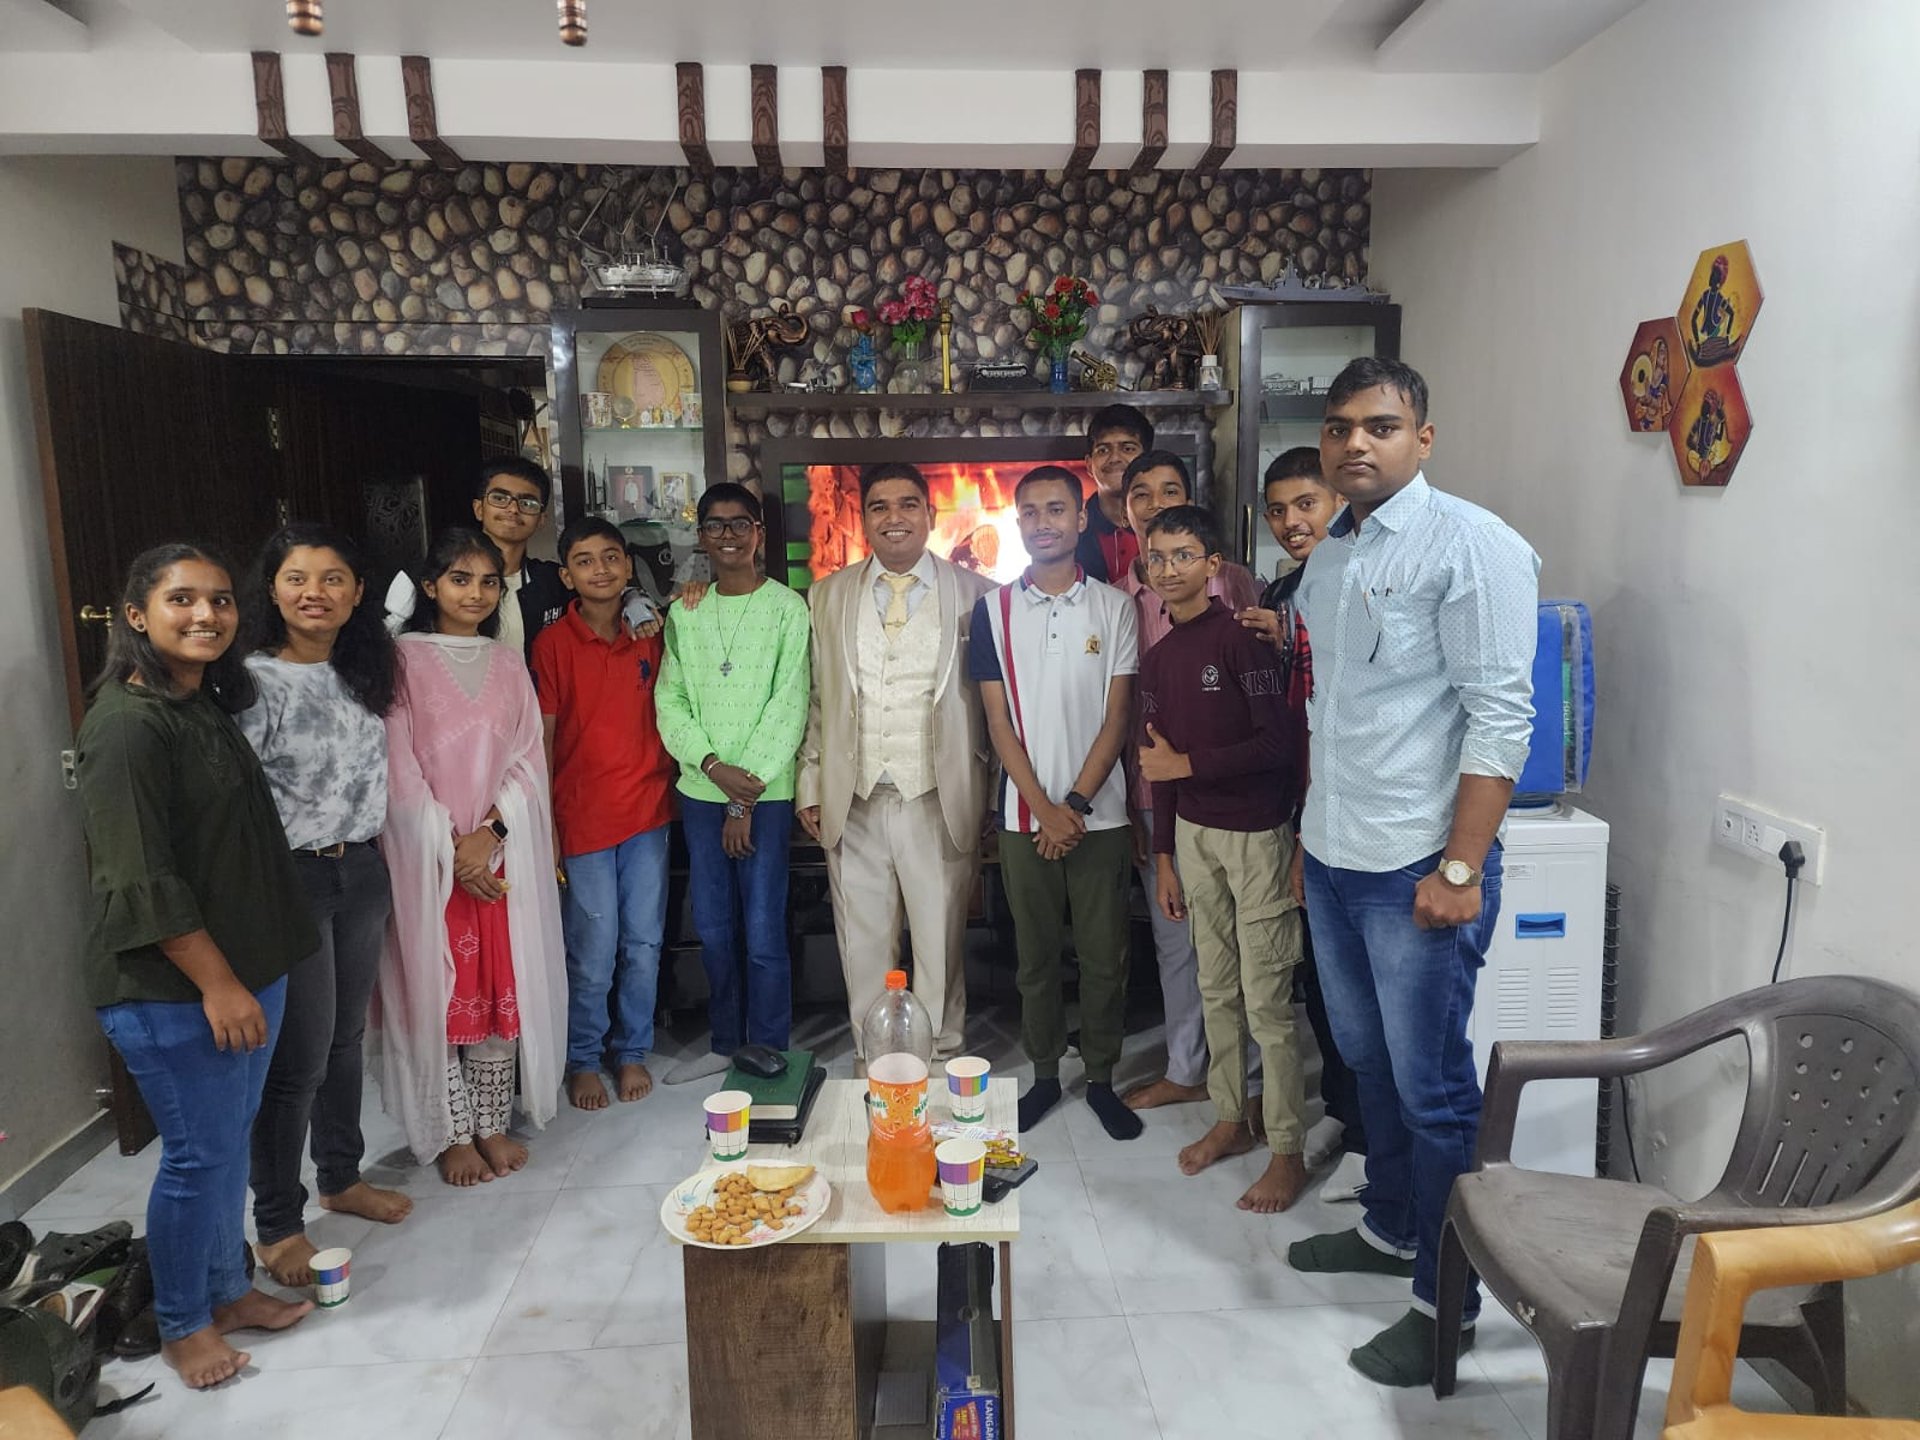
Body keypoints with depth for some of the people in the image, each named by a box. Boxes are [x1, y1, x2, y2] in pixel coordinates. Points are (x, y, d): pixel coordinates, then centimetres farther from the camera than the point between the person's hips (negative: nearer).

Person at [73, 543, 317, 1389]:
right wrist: (217, 984, -18)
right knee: (199, 1154, 5)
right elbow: (141, 881, -21)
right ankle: (182, 1324, 26)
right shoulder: (127, 725, -19)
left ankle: (228, 1289, 36)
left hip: (247, 967, 8)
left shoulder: (208, 706, 9)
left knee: (231, 1140, 19)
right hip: (171, 989, -8)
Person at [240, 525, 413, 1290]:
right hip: (291, 878, -6)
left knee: (347, 1035, 18)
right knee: (298, 1056, 1)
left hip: (362, 871, 6)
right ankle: (277, 1223, 18)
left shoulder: (363, 671, 6)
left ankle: (341, 1177, 37)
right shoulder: (254, 681, -15)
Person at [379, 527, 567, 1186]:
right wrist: (451, 848, -13)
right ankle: (453, 1134, 18)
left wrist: (490, 833, -10)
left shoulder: (509, 665, 9)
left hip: (504, 854, 4)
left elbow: (530, 760, 4)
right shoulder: (404, 659, -2)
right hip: (429, 858, -3)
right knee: (439, 993, 4)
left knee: (503, 989, 8)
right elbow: (399, 767, -8)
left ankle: (493, 1123, 23)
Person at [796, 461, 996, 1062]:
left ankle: (941, 1062, 25)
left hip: (939, 802, -2)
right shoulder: (828, 596, 9)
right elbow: (815, 701, 11)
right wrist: (809, 786, 8)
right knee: (863, 945, 11)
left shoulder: (975, 594, 1)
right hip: (853, 802, 2)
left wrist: (988, 792, 0)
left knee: (940, 944, 7)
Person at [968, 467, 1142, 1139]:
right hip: (1026, 816, 1)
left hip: (1100, 813, 0)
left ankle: (1101, 1078, 23)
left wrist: (1076, 803, -11)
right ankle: (1044, 1075, 26)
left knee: (1104, 956, 7)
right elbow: (999, 722, -2)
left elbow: (1117, 717, -2)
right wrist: (1046, 810, -10)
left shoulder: (1114, 607, 1)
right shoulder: (994, 609, 2)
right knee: (1035, 955, 11)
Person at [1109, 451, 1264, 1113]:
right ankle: (1184, 1071, 29)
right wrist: (1127, 805, 5)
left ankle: (1253, 1072, 23)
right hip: (1154, 791, 3)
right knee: (1173, 938, 14)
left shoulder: (1235, 583, -2)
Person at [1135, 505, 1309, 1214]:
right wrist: (1164, 855, 14)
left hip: (1257, 834, -7)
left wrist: (1187, 765, -16)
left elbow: (1279, 741, -19)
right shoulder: (1158, 658, 8)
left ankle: (1287, 1150, 13)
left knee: (1266, 1001, -1)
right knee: (1216, 988, 16)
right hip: (1195, 832, 7)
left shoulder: (1241, 635, -13)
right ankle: (1230, 1118, 31)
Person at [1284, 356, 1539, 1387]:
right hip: (1333, 860, 7)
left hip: (1416, 868, -7)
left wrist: (1460, 868, -19)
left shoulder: (1470, 545, -12)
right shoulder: (1328, 554, 11)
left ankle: (1445, 1296, 20)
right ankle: (1391, 1227, 39)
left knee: (1433, 1088, 4)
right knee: (1368, 1061, 20)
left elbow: (1500, 718, -16)